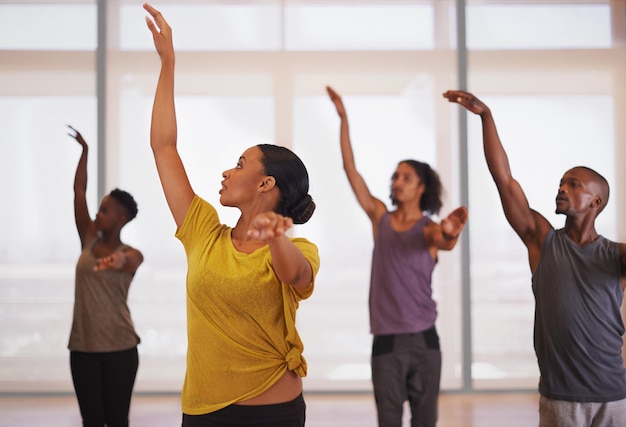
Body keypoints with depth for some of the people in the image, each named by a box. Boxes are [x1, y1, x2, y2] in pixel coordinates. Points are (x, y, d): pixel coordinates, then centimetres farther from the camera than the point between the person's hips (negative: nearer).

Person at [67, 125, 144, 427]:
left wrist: (118, 261, -54)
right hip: (83, 347, 3)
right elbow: (79, 192, 4)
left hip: (120, 348, -3)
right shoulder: (88, 240, 5)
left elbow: (129, 262, -31)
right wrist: (85, 151, 4)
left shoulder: (131, 254, -5)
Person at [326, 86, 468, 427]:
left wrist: (450, 233, -52)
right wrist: (343, 118, 0)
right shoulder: (380, 217, 6)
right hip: (386, 341, 2)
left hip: (423, 339, -1)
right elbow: (350, 169, 4)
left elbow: (444, 242, -27)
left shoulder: (428, 228, -3)